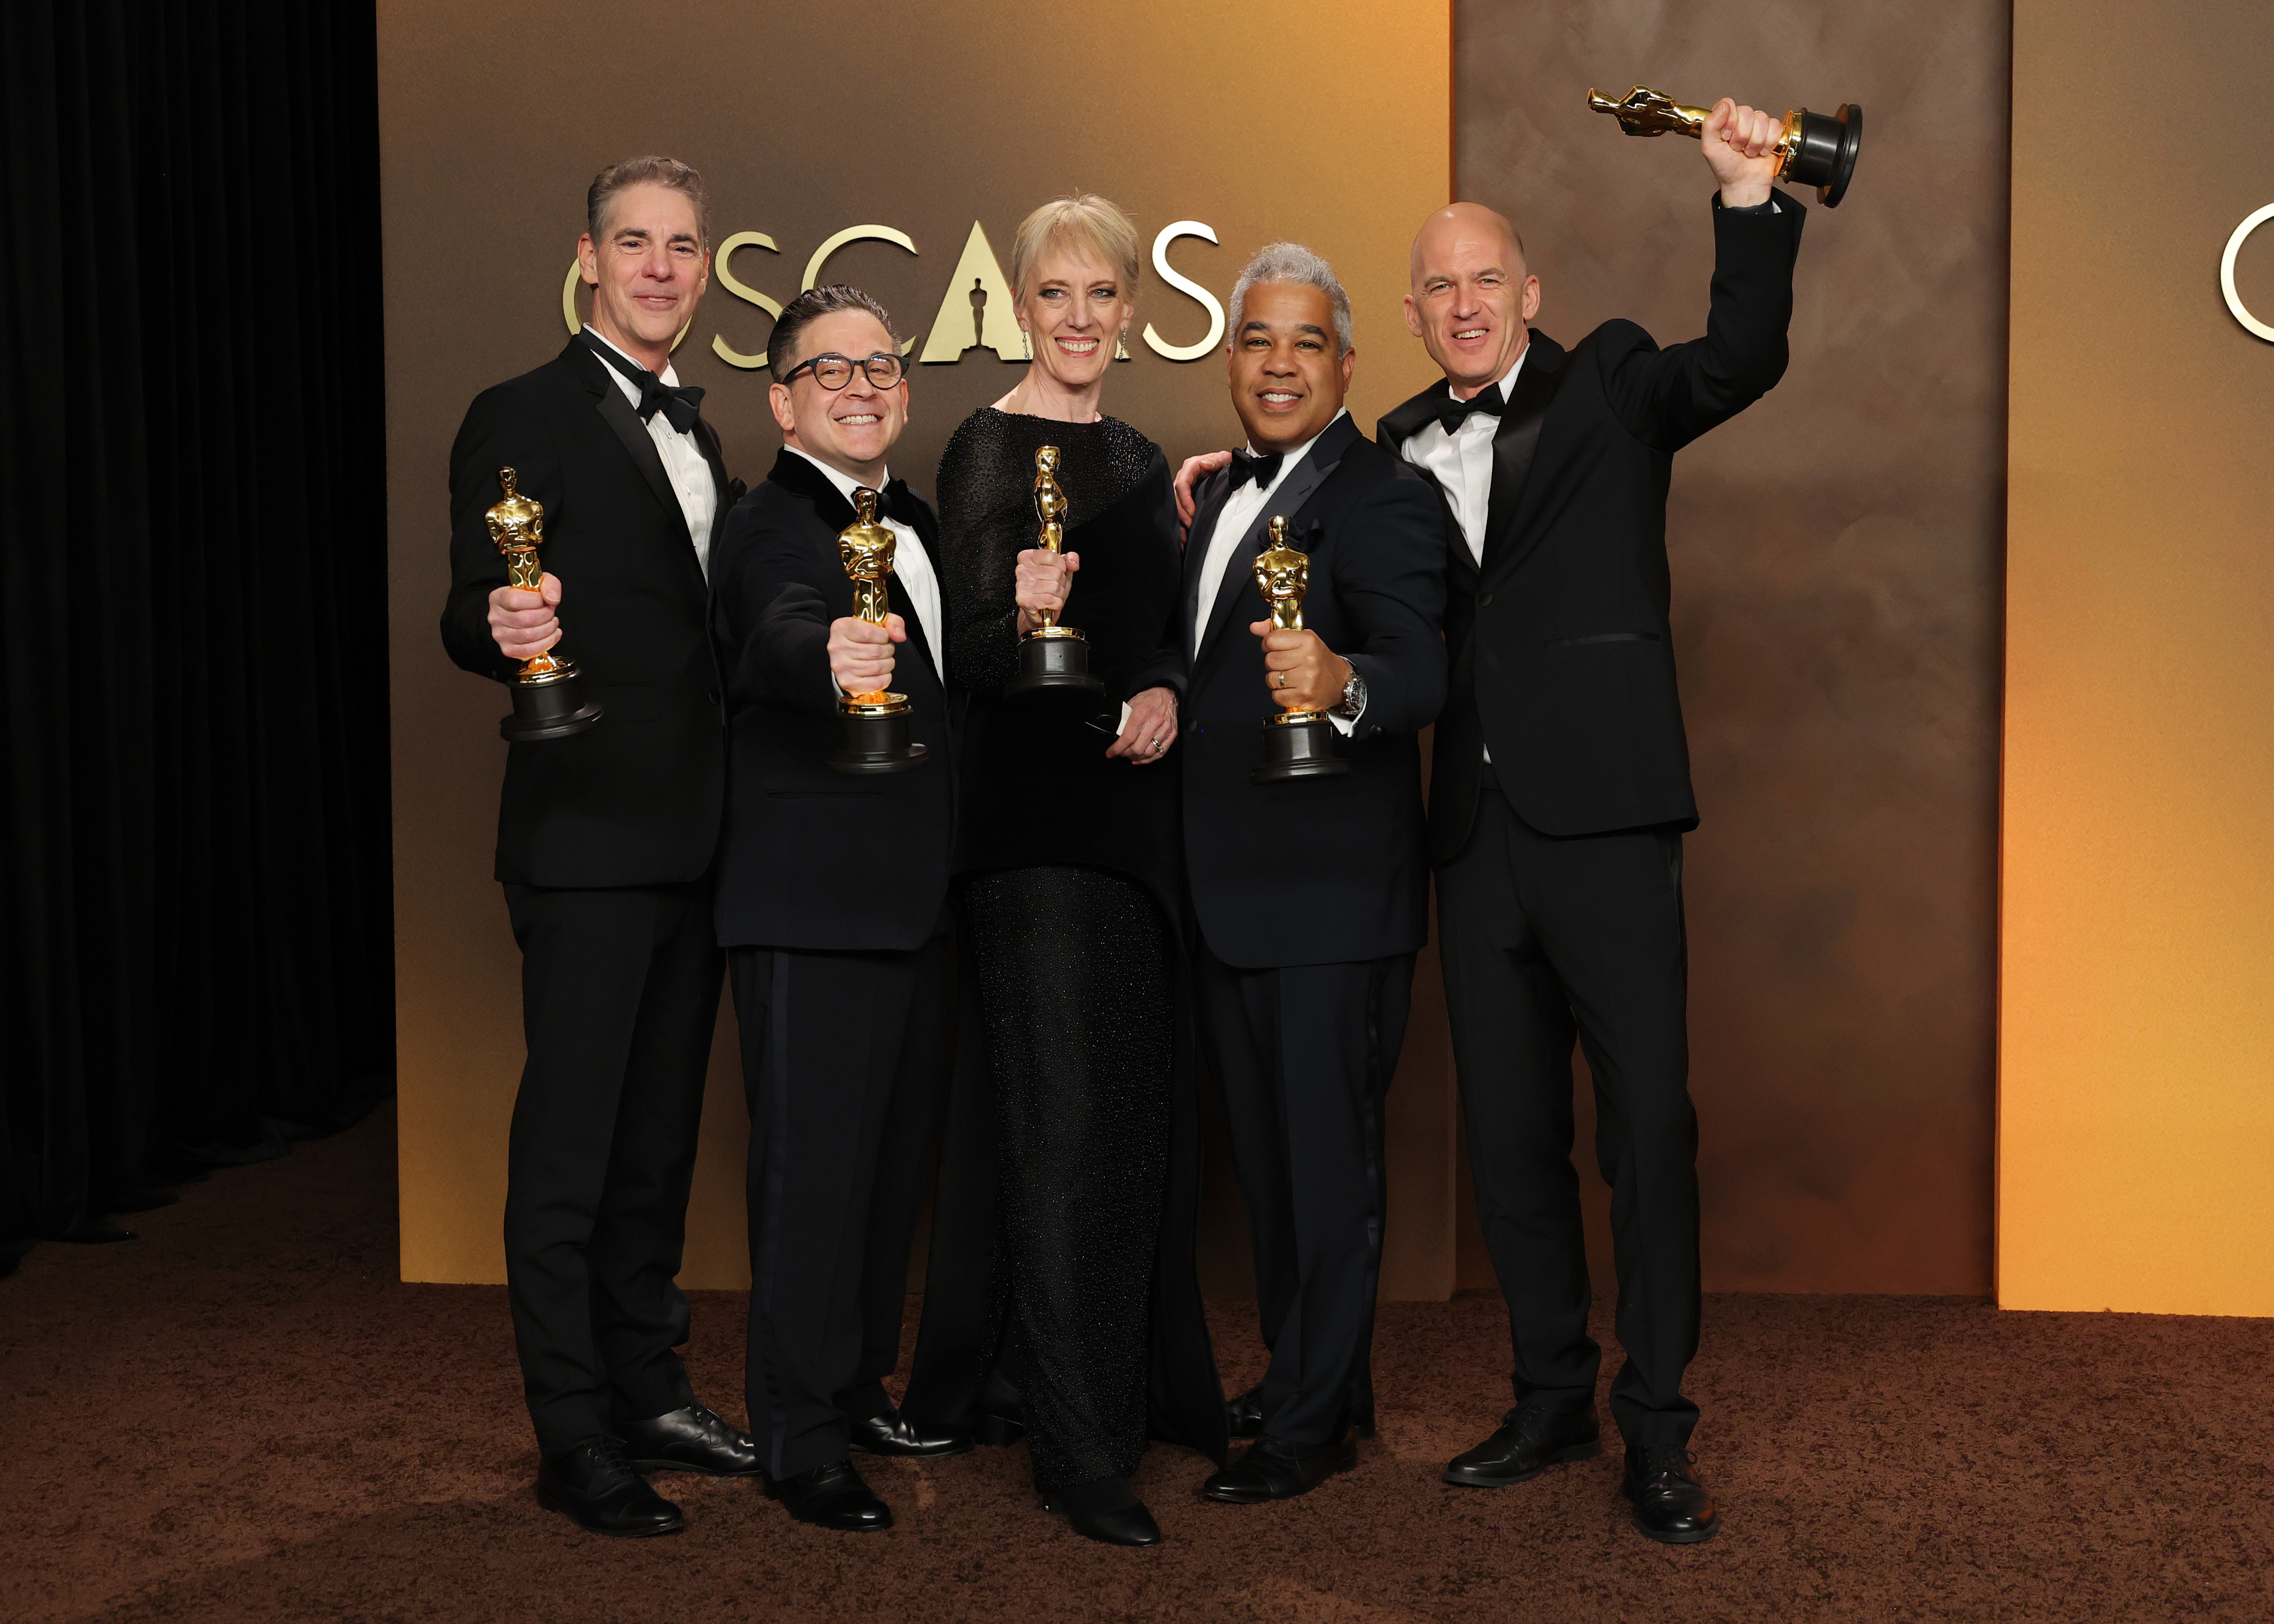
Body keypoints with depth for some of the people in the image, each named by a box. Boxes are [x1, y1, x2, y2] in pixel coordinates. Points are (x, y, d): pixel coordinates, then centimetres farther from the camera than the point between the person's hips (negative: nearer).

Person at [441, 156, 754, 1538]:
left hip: (696, 838, 8)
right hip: (589, 837, -8)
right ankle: (576, 1439, 7)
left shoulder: (695, 433, 17)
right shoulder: (524, 420, -6)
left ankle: (650, 1393, 26)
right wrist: (503, 628, -32)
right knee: (570, 1144, -2)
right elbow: (472, 621, -12)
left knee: (661, 1134, 15)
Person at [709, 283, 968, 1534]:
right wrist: (830, 657, -54)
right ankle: (799, 1440, 10)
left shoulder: (915, 523, 14)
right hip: (810, 911, -8)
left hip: (918, 903, 8)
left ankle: (862, 1389, 31)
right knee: (813, 1172, -2)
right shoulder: (768, 525, -11)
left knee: (894, 1161, 16)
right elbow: (780, 631, -33)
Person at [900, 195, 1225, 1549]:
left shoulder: (1141, 459, 16)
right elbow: (972, 654, -12)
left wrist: (1168, 699, -5)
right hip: (1041, 825, -7)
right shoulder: (993, 448, -6)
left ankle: (1157, 1380, 29)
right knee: (1068, 1120, -6)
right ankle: (1081, 1448, 2)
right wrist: (1026, 620, -33)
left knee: (1153, 1106, 14)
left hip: (1140, 813, 8)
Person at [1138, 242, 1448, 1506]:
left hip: (1334, 898, -9)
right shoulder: (1225, 496, 13)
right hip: (1228, 894, 9)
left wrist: (1343, 683, -47)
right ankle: (1306, 1377, 35)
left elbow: (1421, 673, -30)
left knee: (1328, 1163, 1)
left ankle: (1316, 1424, 14)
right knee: (1266, 1154, 19)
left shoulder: (1383, 498, -13)